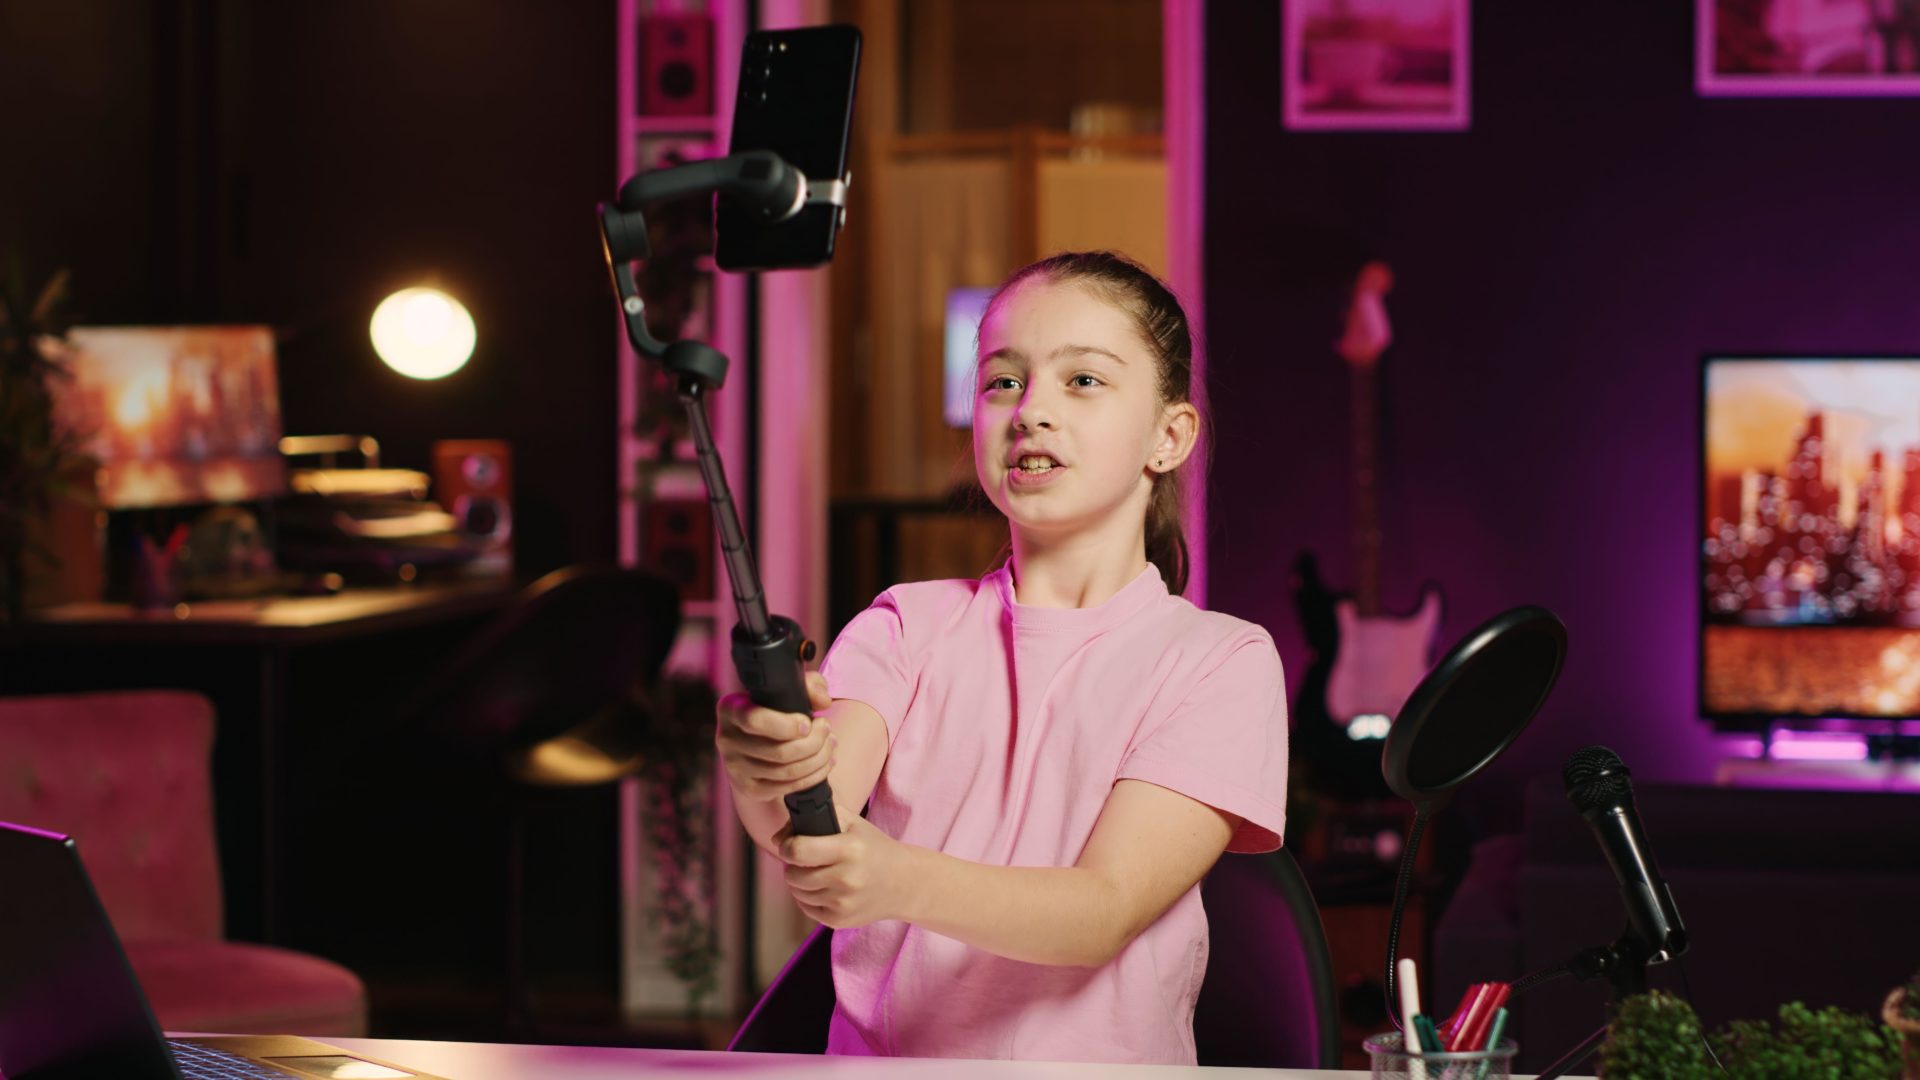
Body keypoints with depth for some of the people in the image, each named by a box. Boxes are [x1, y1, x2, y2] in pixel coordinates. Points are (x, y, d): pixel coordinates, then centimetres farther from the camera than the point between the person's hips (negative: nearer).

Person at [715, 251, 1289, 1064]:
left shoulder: (1220, 660, 2)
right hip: (880, 1065, 2)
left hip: (1102, 1066, -2)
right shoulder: (909, 625, 10)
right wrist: (769, 774, -29)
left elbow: (1106, 910, -11)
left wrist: (899, 881, -26)